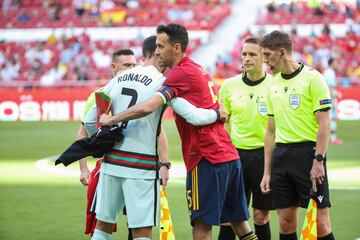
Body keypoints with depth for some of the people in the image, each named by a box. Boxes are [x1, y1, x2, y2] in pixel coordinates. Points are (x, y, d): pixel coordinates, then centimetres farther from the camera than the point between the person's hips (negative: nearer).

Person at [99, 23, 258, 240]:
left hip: (207, 159, -9)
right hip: (231, 156, 9)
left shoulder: (181, 73, -11)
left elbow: (147, 108, -21)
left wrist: (111, 119, -11)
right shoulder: (198, 69, 17)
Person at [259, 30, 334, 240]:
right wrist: (267, 172, 15)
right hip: (281, 156, 6)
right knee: (286, 223, 6)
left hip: (308, 151, -6)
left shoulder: (312, 78, -6)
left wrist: (318, 161, -17)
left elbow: (324, 124, -10)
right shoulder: (274, 83, 14)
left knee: (319, 222, -6)